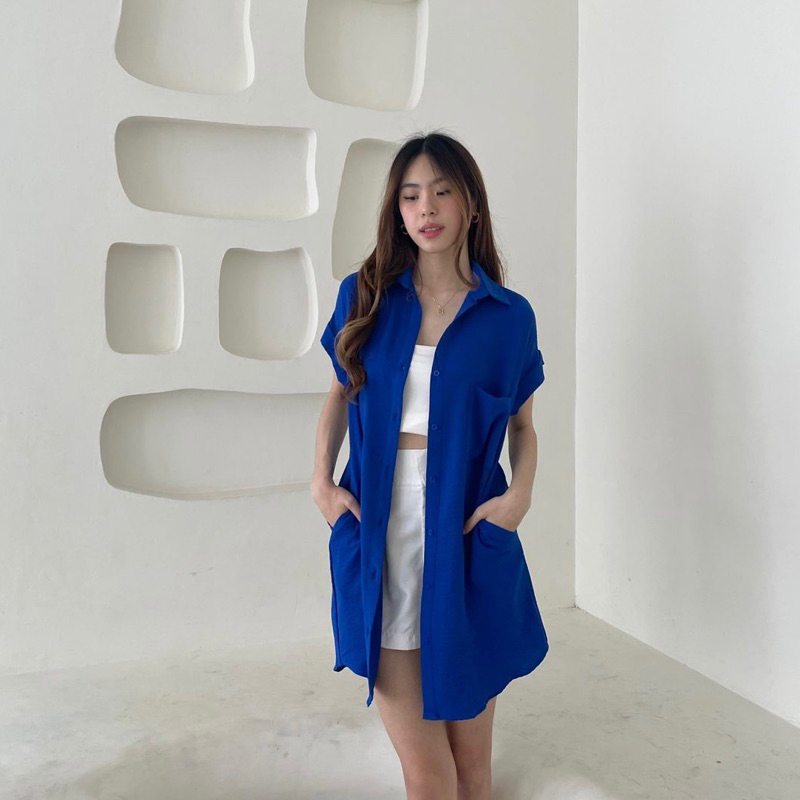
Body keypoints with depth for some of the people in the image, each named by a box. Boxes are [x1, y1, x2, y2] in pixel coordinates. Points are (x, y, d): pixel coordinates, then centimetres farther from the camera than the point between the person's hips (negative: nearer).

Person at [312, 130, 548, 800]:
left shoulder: (510, 315, 2)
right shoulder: (364, 296, 5)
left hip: (469, 541, 0)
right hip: (378, 540, 0)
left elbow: (523, 425, 11)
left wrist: (520, 493, -8)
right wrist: (321, 478, 2)